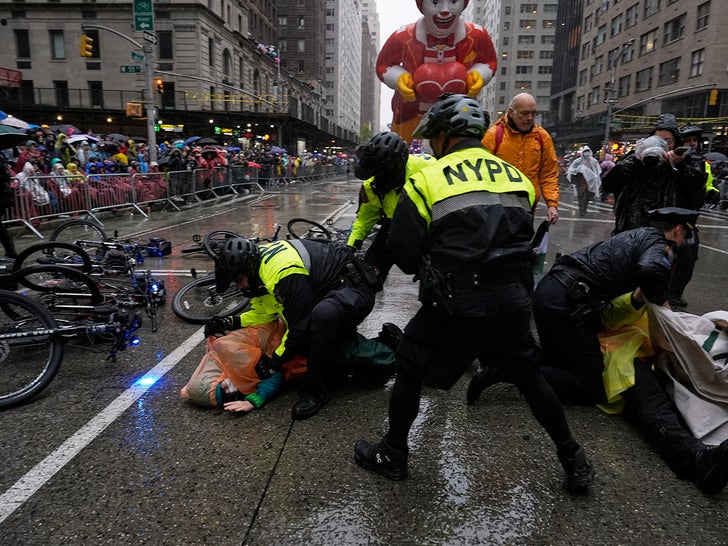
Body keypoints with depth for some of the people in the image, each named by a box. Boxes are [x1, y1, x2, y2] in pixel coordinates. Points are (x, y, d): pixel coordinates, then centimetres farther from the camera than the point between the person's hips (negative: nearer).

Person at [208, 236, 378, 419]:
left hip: (356, 289, -10)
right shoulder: (259, 261, 0)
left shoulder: (283, 273, -31)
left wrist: (275, 360, -16)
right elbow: (266, 312, 10)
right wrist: (231, 323, -1)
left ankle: (318, 390, -23)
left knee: (322, 315, -40)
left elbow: (300, 326, -26)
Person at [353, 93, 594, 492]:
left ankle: (392, 456, 29)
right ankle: (574, 462, 37)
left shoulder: (427, 180, -3)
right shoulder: (516, 176, 12)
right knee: (529, 377, 24)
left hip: (456, 303, -5)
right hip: (513, 298, 5)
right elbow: (525, 239, 15)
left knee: (410, 369, 16)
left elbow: (404, 256, -2)